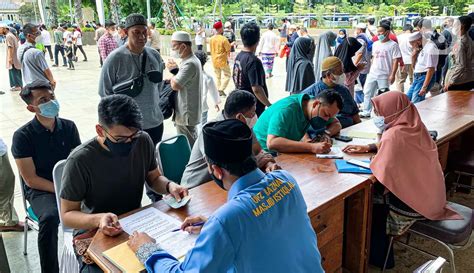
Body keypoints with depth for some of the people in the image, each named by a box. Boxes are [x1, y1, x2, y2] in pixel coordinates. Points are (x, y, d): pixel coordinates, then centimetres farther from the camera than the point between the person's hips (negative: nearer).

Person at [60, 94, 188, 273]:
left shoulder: (143, 141, -10)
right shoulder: (80, 160, -22)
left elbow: (154, 178, 7)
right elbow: (68, 214, -12)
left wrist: (169, 186, -15)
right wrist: (98, 219, -32)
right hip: (93, 232, -2)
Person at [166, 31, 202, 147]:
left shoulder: (189, 63, -22)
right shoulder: (192, 60, 11)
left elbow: (175, 85, -24)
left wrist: (173, 70, -6)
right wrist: (175, 70, -2)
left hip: (185, 114, -10)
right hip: (190, 112, 10)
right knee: (192, 143, 20)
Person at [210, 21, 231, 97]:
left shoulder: (211, 39, 1)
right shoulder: (223, 39, -16)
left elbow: (211, 50, 10)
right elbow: (228, 50, -12)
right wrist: (228, 58, 4)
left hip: (214, 61, 6)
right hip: (223, 61, -6)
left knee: (218, 77, 16)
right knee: (227, 76, 6)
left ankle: (218, 90, 20)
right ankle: (221, 89, -4)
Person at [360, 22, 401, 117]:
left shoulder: (393, 45, -6)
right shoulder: (375, 44, 12)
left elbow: (395, 61, -10)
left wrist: (392, 75, -16)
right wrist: (370, 70, 15)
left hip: (384, 75, -6)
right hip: (372, 73, 6)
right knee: (367, 92, 7)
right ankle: (366, 112, 17)